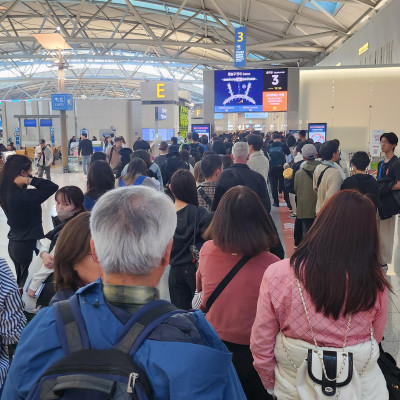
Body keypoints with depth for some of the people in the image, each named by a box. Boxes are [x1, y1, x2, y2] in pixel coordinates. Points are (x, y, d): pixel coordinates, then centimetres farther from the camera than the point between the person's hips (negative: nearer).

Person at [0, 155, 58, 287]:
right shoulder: (24, 196, -27)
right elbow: (52, 187, -30)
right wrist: (29, 180, -28)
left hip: (13, 245, 9)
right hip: (29, 246, -8)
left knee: (21, 282, 23)